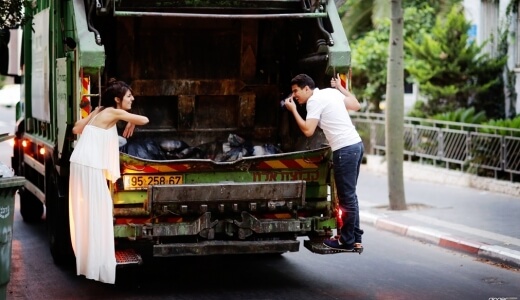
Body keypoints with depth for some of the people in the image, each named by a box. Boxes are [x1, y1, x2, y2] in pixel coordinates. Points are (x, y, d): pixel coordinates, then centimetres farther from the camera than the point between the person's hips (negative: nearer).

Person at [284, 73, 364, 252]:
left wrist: (293, 110, -6)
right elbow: (356, 105, 25)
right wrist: (340, 87, 33)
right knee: (350, 195, 16)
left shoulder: (315, 101, -8)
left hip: (345, 150, -9)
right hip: (356, 144, 9)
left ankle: (347, 241, 5)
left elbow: (308, 131, -16)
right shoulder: (331, 92, 16)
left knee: (346, 198, -2)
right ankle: (355, 238, 21)